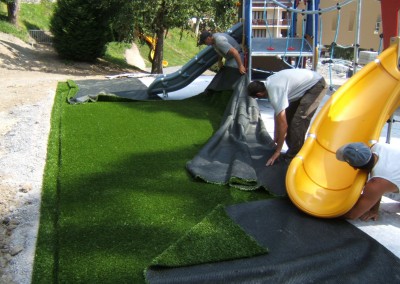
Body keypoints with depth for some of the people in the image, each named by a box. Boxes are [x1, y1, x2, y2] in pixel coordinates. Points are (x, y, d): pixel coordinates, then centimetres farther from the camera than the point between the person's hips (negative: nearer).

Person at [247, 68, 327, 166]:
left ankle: (293, 157, -5)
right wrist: (276, 138, 18)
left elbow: (283, 125, -26)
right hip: (308, 81, 10)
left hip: (316, 85, -10)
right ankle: (293, 152, 20)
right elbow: (277, 114, 11)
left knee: (298, 121, -16)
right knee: (289, 117, 10)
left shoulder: (275, 92, -28)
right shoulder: (269, 83, -1)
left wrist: (277, 151, -16)